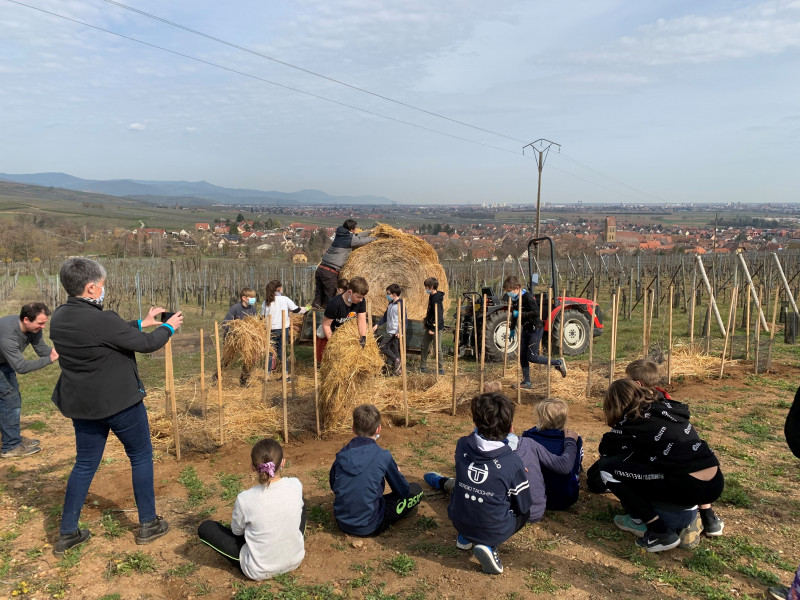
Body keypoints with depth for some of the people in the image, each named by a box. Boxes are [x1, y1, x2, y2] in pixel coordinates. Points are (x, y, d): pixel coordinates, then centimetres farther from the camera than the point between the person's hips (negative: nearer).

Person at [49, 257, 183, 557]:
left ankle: (67, 533, 27)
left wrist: (142, 322, 15)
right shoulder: (101, 320, -26)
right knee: (141, 457, 11)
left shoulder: (59, 318, 0)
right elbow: (145, 344, -16)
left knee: (84, 464, 19)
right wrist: (168, 327, 2)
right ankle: (148, 524, 22)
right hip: (120, 403, -7)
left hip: (81, 405, 7)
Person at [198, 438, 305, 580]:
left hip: (260, 572, -3)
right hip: (295, 560, 3)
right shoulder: (295, 486, -17)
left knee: (205, 528, 7)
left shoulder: (245, 499, -25)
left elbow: (237, 531, -4)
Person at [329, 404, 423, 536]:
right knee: (416, 490, 6)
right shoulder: (383, 456, -16)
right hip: (369, 528, -5)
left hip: (342, 524, 6)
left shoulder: (341, 455, -5)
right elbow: (403, 491, -5)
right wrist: (396, 472, 17)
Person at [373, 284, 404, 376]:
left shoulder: (400, 304, -13)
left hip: (396, 332, -9)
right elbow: (385, 316, 20)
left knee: (383, 346, -12)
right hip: (390, 332, 9)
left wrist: (400, 331, -25)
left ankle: (396, 361, -4)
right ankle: (398, 368, 18)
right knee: (394, 350, 11)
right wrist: (377, 325, 11)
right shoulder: (391, 304, 12)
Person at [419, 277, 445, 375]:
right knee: (424, 347, 14)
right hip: (429, 326, 10)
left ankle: (441, 369, 9)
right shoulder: (431, 296, 10)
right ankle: (423, 366, 25)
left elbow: (438, 315, -24)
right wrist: (426, 321, 17)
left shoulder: (437, 298, -20)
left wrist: (432, 328, -22)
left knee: (437, 348, -1)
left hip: (436, 327, -10)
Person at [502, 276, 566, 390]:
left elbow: (536, 312, -29)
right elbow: (514, 313, 20)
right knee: (522, 356, 5)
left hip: (535, 329, -9)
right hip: (525, 329, 9)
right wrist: (512, 329, 26)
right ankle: (526, 382, 13)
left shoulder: (528, 297, -21)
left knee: (531, 357, -9)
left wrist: (520, 314, -31)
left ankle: (558, 363, 7)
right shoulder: (514, 299, 5)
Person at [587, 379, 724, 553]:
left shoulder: (631, 423, -2)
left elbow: (605, 449, 13)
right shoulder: (666, 408, 15)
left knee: (607, 468, -3)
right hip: (716, 482, 7)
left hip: (689, 489, -7)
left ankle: (661, 532, -2)